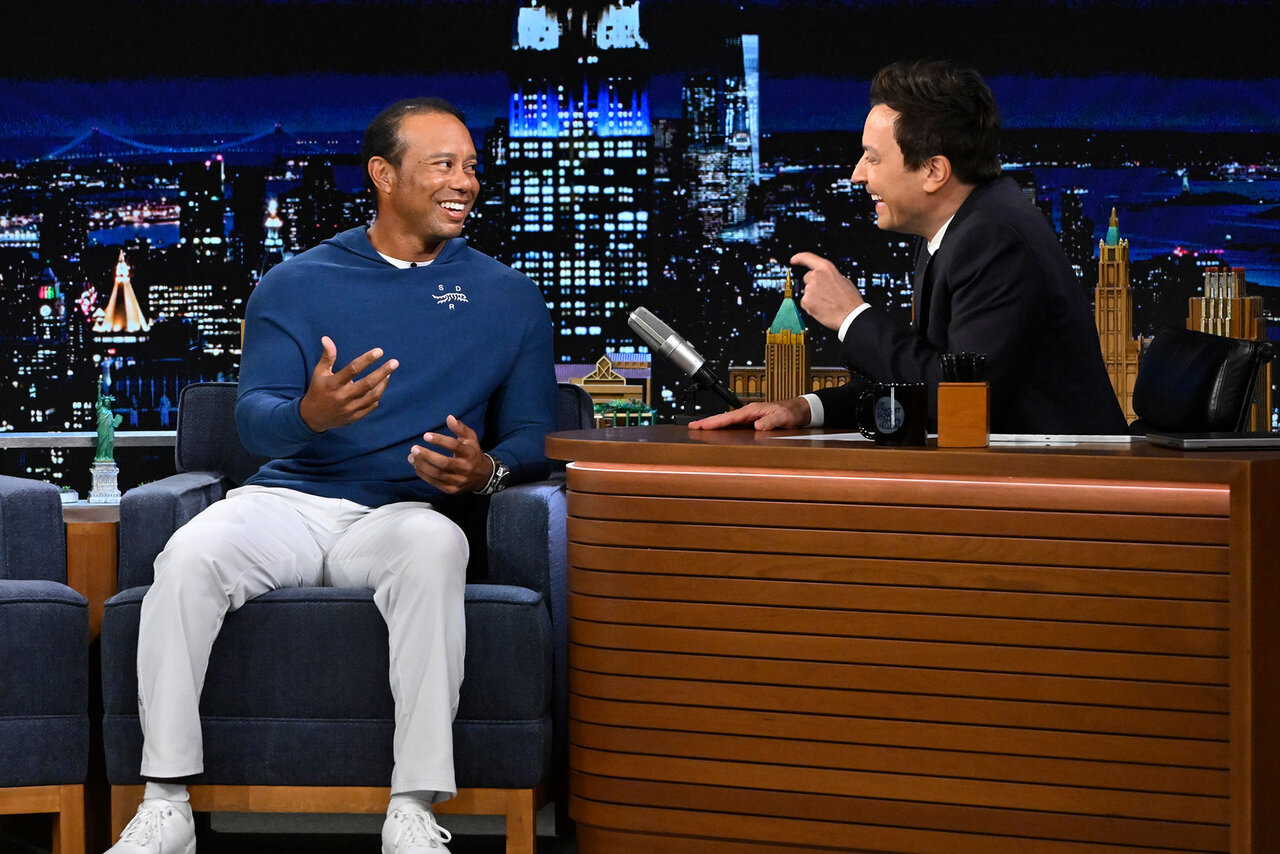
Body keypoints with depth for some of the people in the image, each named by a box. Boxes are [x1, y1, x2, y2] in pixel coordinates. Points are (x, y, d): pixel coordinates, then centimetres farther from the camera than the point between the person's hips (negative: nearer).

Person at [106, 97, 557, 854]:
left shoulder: (508, 298, 14)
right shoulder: (297, 286, 12)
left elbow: (534, 435, 10)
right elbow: (254, 417, 1)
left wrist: (486, 470, -14)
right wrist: (310, 413, -24)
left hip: (403, 514, -1)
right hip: (291, 501, 1)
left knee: (436, 544, -38)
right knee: (189, 555, -31)